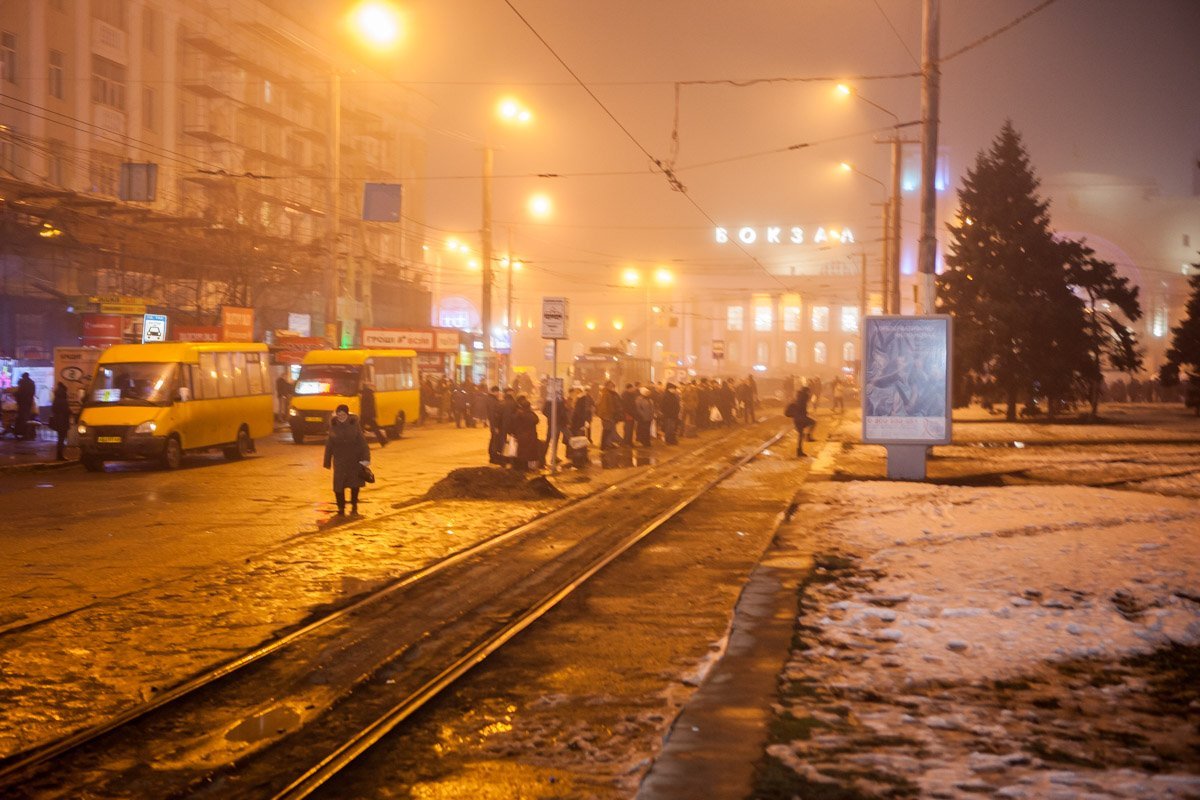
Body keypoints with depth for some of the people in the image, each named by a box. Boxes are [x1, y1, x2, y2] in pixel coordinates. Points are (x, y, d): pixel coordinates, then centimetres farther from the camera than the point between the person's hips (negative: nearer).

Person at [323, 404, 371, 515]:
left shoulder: (354, 424, -5)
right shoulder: (333, 426, -2)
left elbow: (362, 442, -6)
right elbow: (329, 444, 4)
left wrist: (365, 458, -14)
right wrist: (327, 461, 5)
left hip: (354, 459, 0)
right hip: (339, 459, 0)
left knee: (355, 483, 8)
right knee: (339, 485, -5)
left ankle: (354, 506, 27)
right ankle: (341, 509, 8)